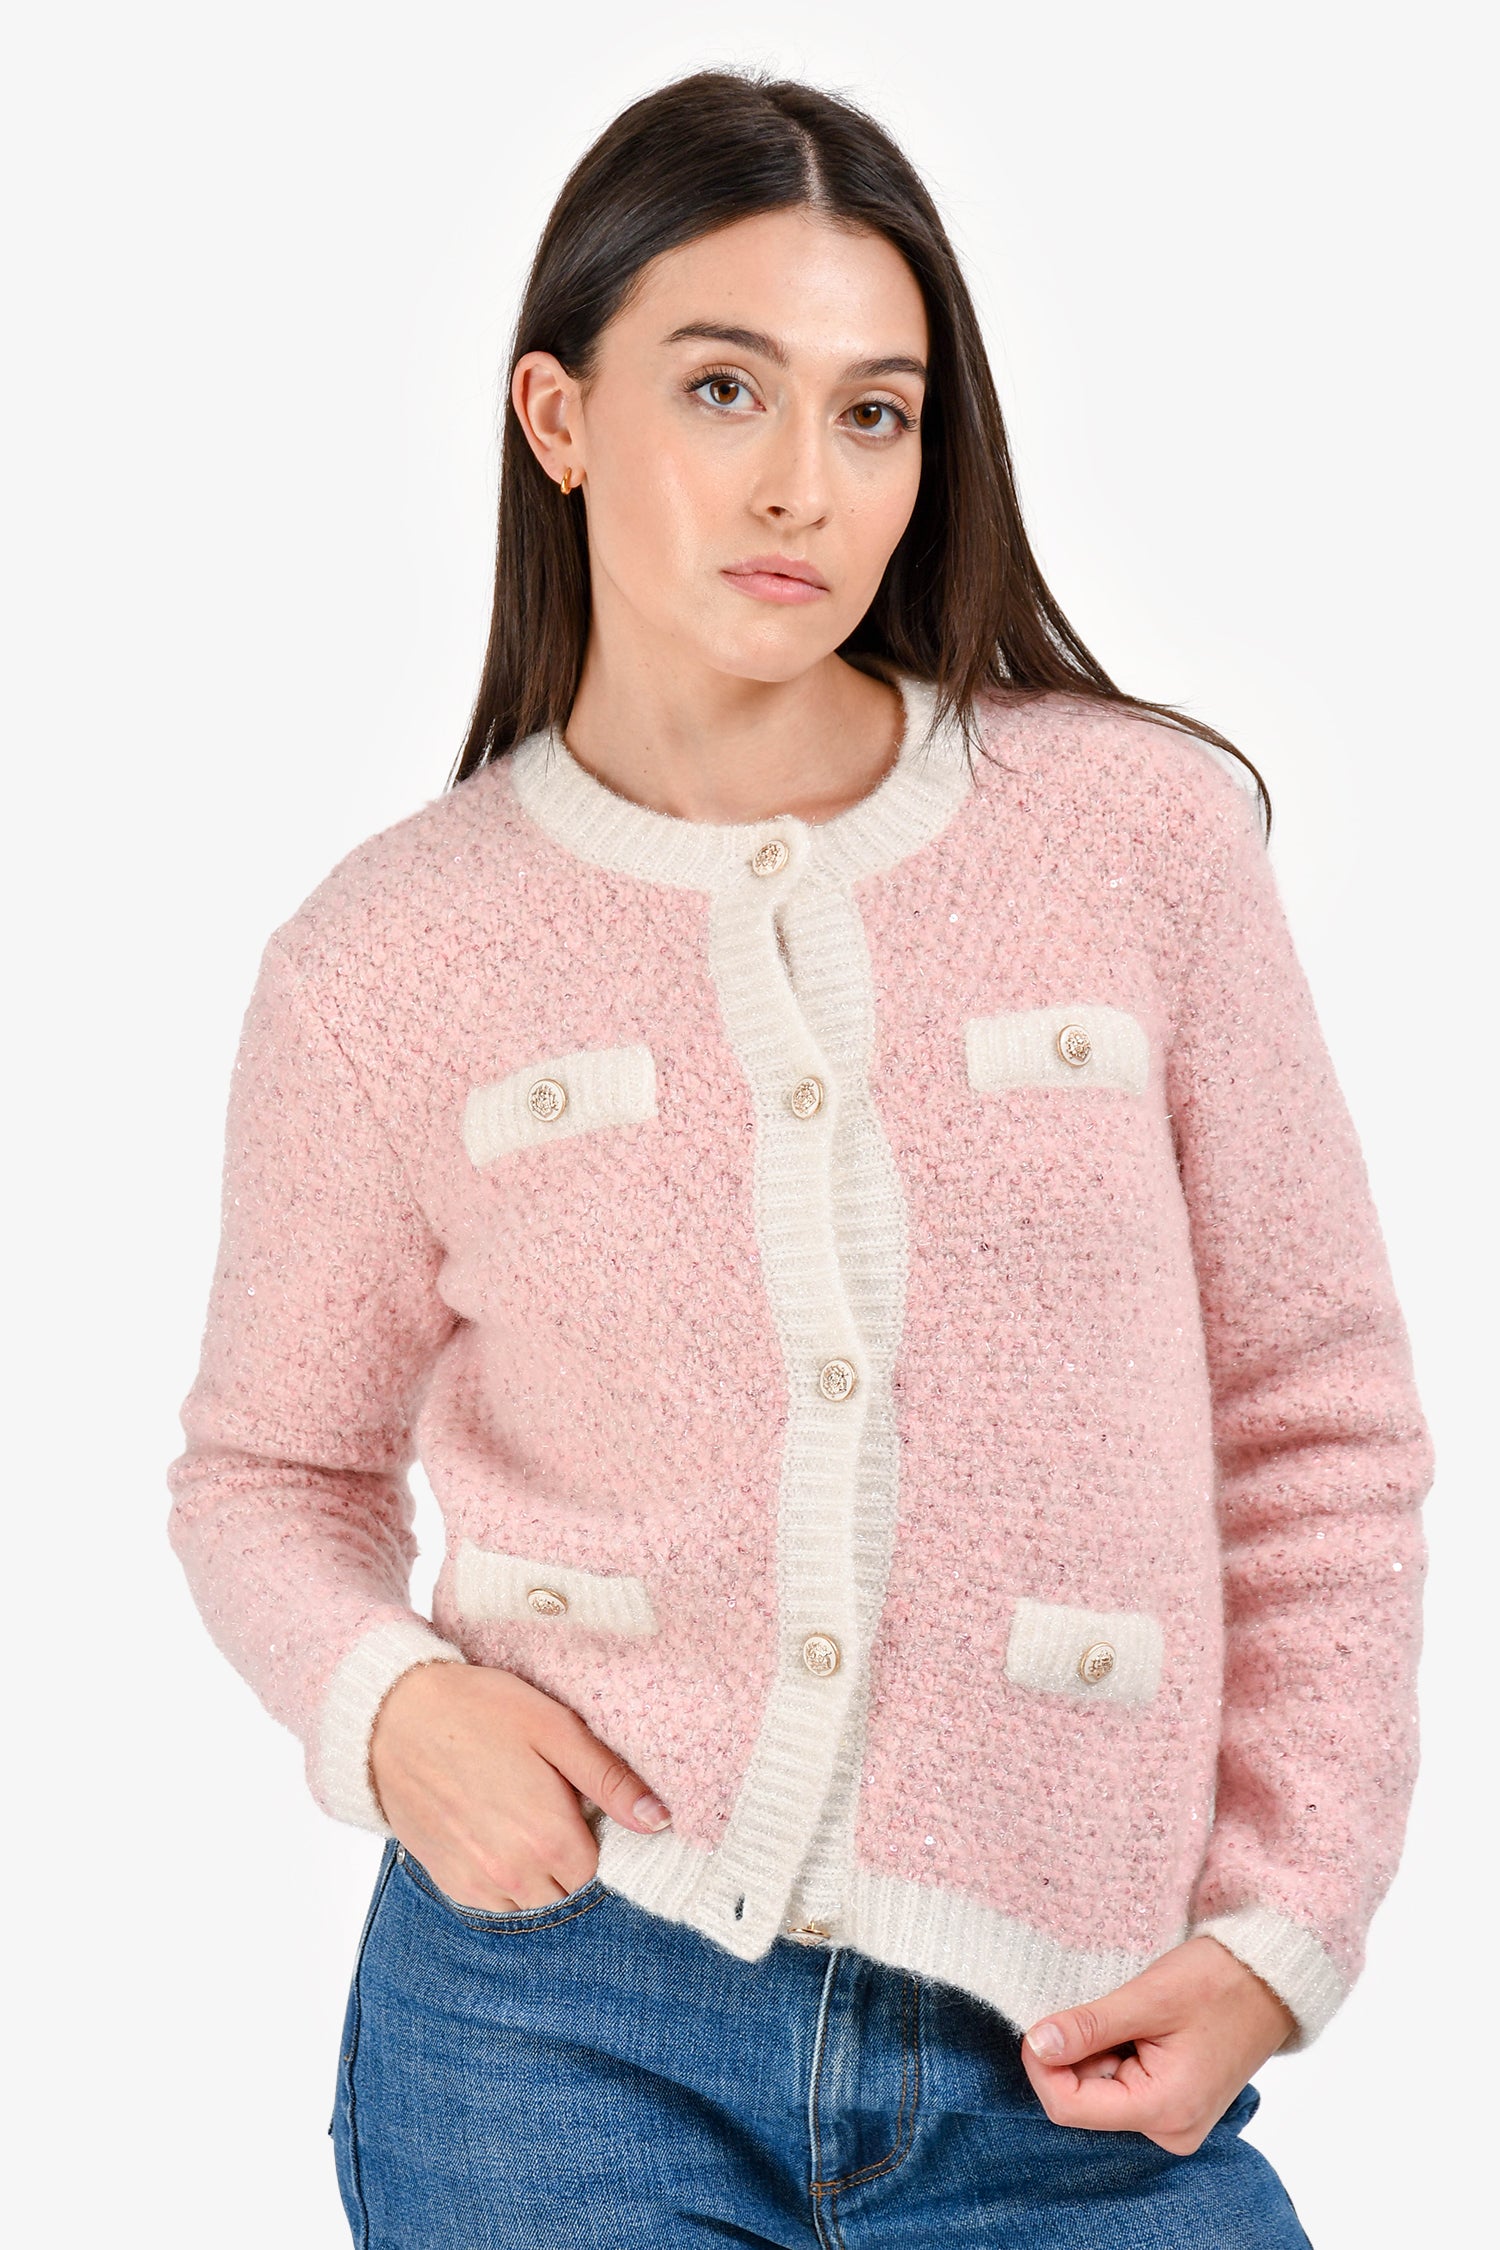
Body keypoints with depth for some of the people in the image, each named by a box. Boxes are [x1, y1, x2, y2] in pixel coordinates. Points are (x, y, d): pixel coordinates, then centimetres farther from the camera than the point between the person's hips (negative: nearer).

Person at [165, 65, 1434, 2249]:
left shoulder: (1141, 829, -3)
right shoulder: (387, 957, -2)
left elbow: (1316, 1422, 3)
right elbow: (274, 1467, 10)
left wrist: (1279, 1930, -1)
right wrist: (385, 1699, -10)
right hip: (556, 2014, 0)